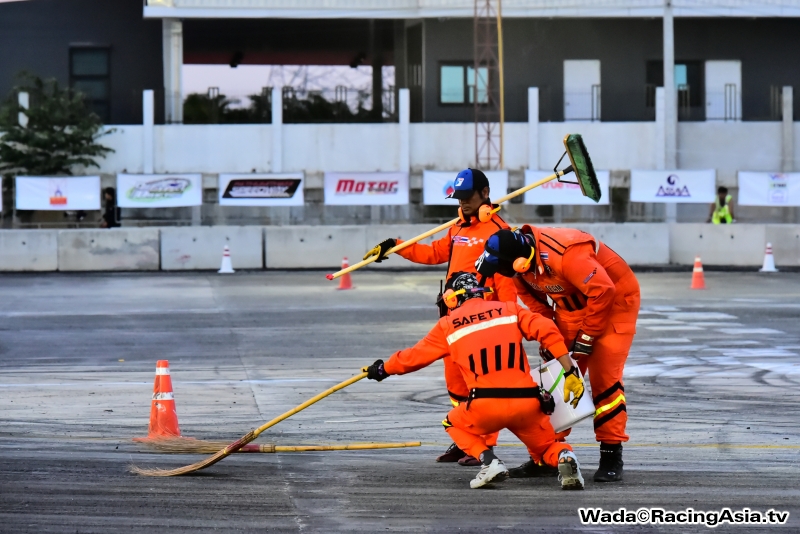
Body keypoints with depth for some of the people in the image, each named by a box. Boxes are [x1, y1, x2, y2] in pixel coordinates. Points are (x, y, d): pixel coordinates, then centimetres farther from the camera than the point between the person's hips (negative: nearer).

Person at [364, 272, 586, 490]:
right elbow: (548, 331, 2)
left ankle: (488, 461, 2)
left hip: (486, 406, -1)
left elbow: (413, 356, 23)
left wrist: (382, 369, 41)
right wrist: (571, 373, 1)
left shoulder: (448, 324, 13)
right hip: (527, 404, 2)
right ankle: (565, 457, -14)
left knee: (453, 424, 30)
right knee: (548, 448, 23)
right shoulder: (509, 309, 16)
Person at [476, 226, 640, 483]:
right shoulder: (522, 260, -11)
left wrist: (587, 337, -23)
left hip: (614, 300, -7)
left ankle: (611, 456, -6)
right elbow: (533, 298, 5)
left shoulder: (566, 254, -37)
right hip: (573, 306, 8)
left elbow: (603, 291, -33)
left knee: (604, 378, -14)